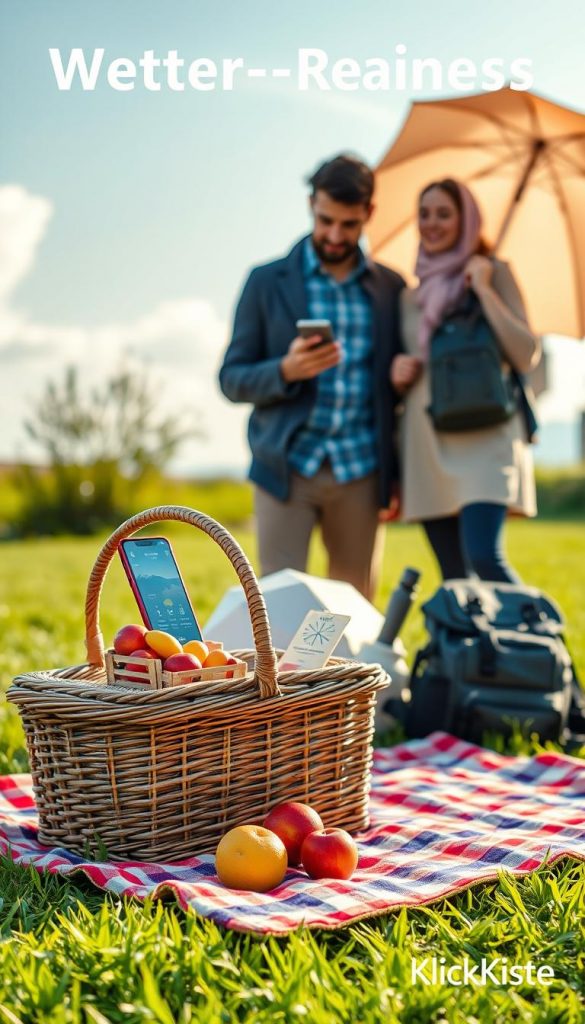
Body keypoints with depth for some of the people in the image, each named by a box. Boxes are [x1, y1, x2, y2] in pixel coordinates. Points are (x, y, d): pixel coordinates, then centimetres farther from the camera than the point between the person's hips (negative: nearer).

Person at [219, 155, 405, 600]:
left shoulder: (390, 289, 10)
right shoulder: (268, 282, 5)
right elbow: (232, 379, 3)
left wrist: (401, 475, 6)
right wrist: (286, 371, -17)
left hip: (361, 473, 2)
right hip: (287, 468, -2)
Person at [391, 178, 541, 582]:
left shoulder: (493, 273, 5)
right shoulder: (411, 297, 19)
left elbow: (526, 357, -6)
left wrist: (484, 291, -9)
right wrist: (399, 377, 2)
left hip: (484, 438, -5)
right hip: (427, 443, 5)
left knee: (484, 557, -22)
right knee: (452, 575, 3)